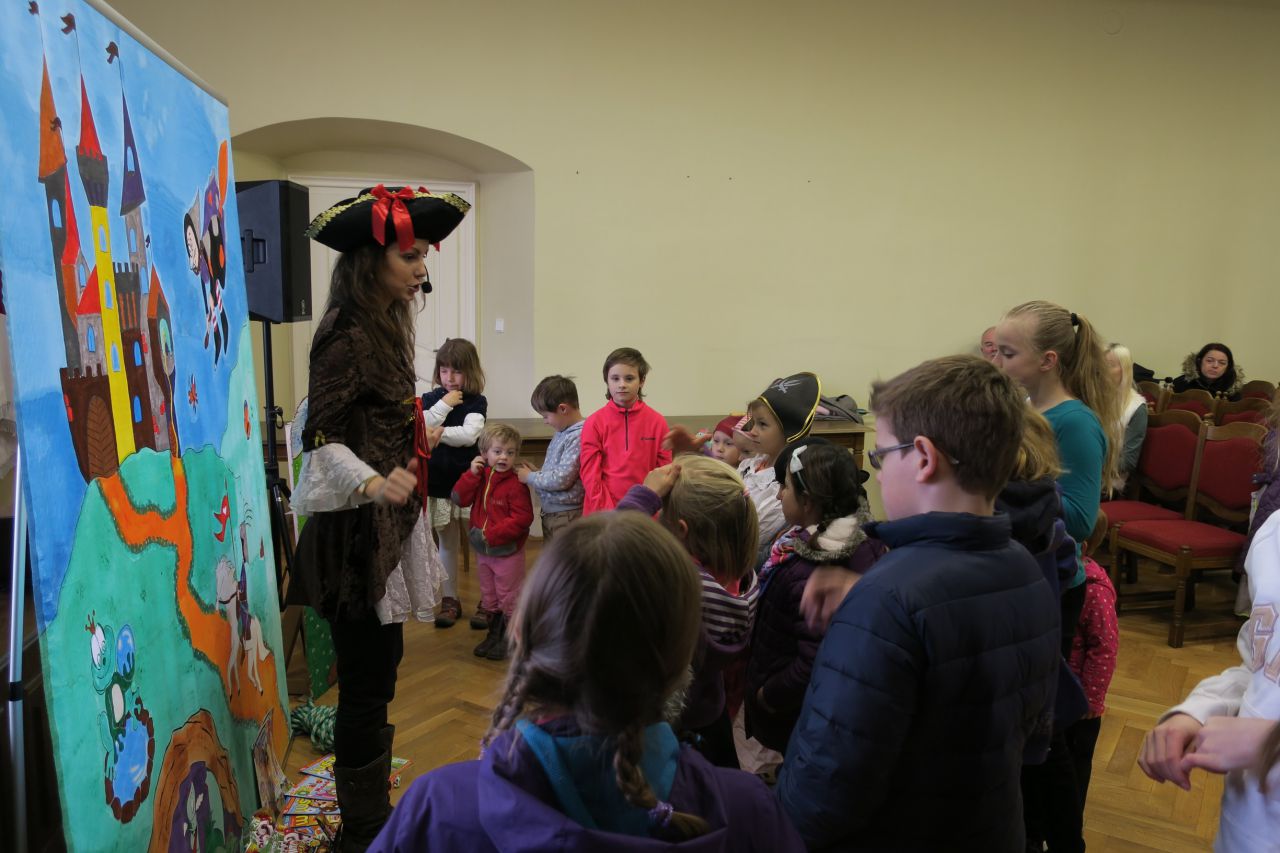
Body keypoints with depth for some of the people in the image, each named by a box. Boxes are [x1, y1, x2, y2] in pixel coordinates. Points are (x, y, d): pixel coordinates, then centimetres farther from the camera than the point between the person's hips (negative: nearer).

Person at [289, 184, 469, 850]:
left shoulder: (383, 328, 10)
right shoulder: (345, 334, -17)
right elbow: (321, 440, -23)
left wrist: (418, 438, 29)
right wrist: (375, 482, -37)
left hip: (387, 526, 9)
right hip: (355, 530, -9)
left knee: (378, 671, 18)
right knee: (367, 682, 1)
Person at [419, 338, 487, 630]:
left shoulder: (476, 402, -4)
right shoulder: (431, 398, 3)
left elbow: (469, 435, -19)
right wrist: (444, 405, -16)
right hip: (438, 482, 3)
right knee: (447, 543, 13)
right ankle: (450, 600, 25)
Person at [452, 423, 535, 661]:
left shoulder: (516, 483, -19)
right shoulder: (480, 477, 1)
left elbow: (522, 518, -23)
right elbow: (459, 498, -6)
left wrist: (492, 534, -25)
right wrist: (472, 474, -17)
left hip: (508, 552, -7)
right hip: (483, 551, 7)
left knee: (509, 598, 7)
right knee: (489, 597, 21)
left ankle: (510, 639, 21)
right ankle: (494, 635, 37)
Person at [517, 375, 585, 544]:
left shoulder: (579, 437, -21)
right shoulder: (562, 432, 8)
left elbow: (561, 479, -22)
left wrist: (530, 477, -9)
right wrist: (536, 472, 0)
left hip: (567, 516, -10)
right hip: (550, 512, 10)